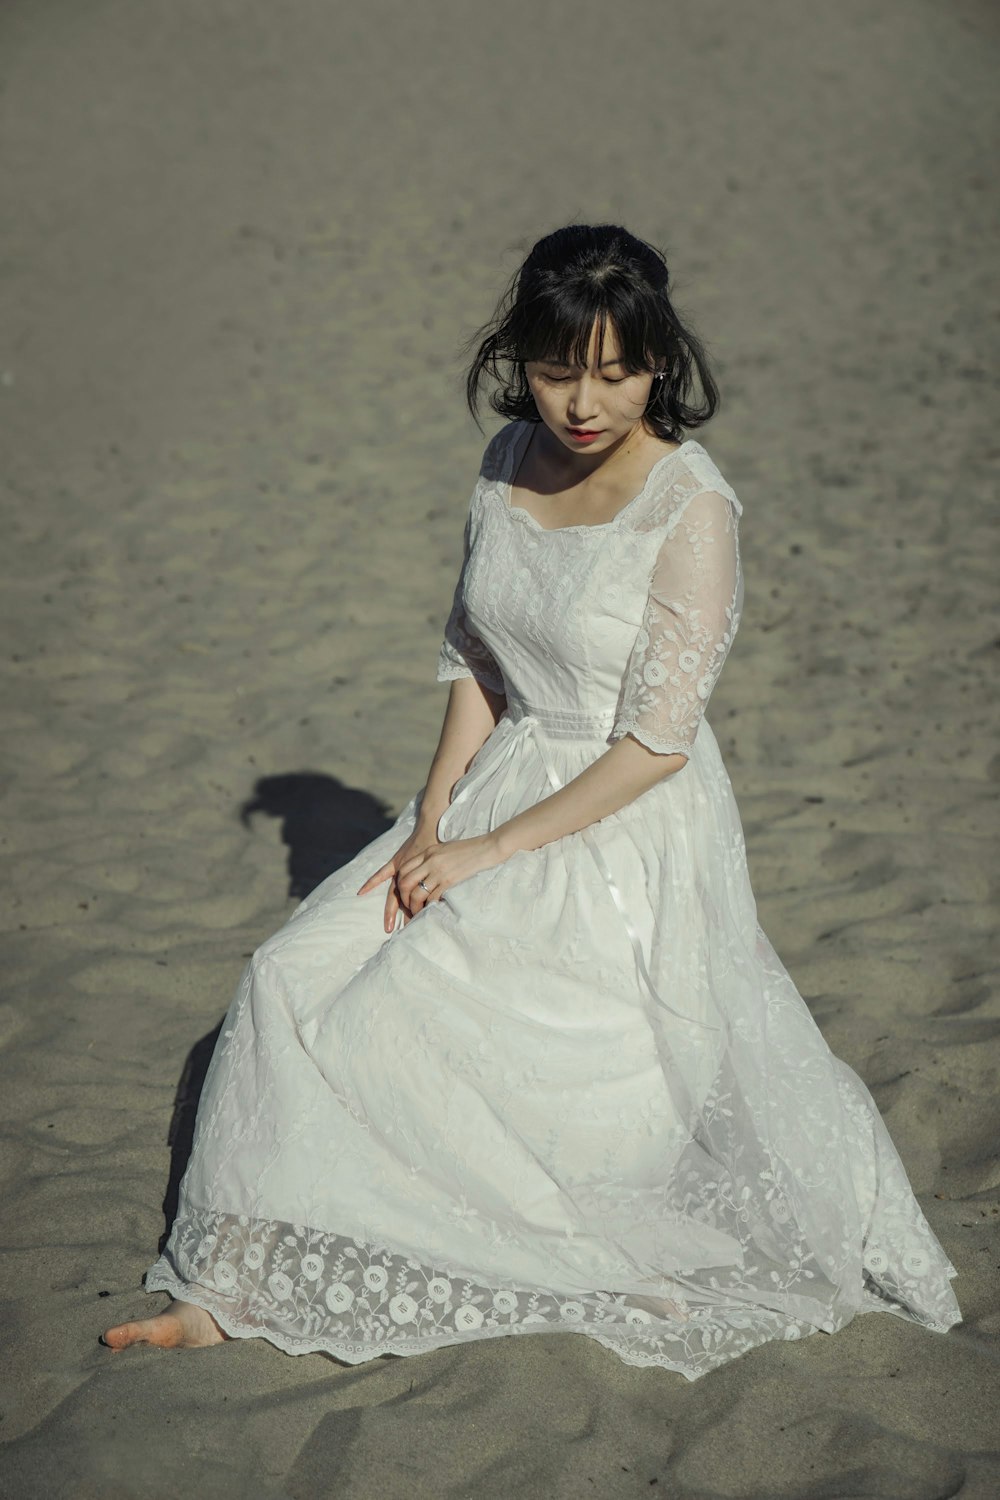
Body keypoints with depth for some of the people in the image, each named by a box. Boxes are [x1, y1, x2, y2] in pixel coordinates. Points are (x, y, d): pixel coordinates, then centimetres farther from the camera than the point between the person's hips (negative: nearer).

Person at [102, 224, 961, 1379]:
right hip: (505, 780, 7)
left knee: (407, 1017, -14)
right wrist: (432, 822, -4)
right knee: (298, 977, -5)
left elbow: (655, 742, -20)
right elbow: (477, 660, 9)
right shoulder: (511, 462, 0)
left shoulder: (692, 509, -20)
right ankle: (236, 1282, 2)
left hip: (628, 829, -7)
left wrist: (488, 852, -17)